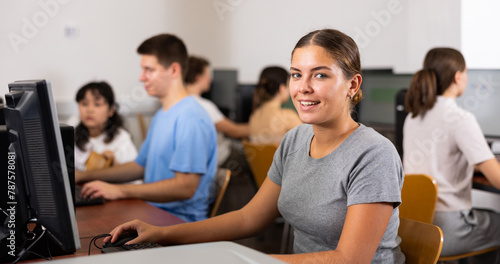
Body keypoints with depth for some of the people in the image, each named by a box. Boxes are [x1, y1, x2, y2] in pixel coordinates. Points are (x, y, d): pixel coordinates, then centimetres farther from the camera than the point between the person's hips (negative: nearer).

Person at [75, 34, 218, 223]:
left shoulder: (190, 118, -16)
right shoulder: (162, 115, 18)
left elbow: (185, 187, -24)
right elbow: (141, 166, 25)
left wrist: (120, 191, -22)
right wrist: (83, 177, 17)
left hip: (180, 220, -9)